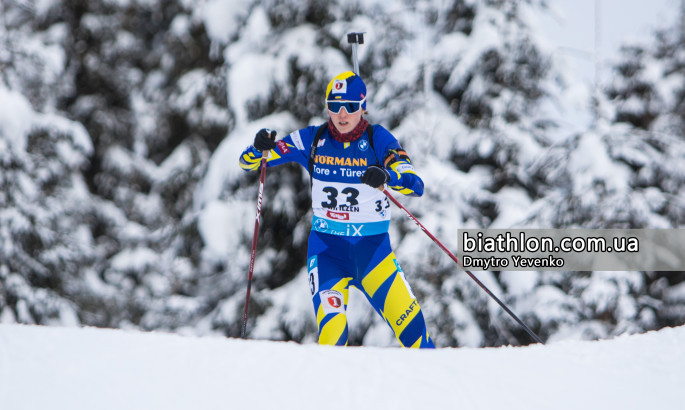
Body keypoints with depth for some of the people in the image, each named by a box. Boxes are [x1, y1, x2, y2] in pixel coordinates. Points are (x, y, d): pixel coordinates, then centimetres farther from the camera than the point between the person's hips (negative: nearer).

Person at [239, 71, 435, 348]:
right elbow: (248, 162, 4)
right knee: (331, 330, -20)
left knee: (409, 324, -5)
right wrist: (259, 148, -20)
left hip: (372, 247, 0)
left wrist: (387, 176, -37)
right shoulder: (312, 140, 0)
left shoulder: (377, 139, -5)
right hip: (326, 246, 0)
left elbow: (416, 185, -16)